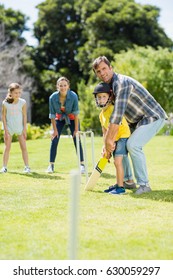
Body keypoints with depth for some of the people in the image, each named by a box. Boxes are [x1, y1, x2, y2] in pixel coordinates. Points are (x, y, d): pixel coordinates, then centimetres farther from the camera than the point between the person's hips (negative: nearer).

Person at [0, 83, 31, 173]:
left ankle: (27, 167, 3)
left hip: (20, 127, 1)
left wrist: (24, 129, -4)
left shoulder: (23, 102, -8)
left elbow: (24, 116, -2)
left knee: (24, 147, -1)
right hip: (9, 127, 0)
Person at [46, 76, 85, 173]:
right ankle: (51, 165, 3)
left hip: (71, 118, -1)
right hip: (59, 118, 1)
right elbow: (52, 115, -15)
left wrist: (76, 129, -19)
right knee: (54, 140, -5)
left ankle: (82, 165, -1)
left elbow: (76, 113, -21)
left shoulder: (73, 96, -29)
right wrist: (55, 130, -12)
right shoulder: (53, 97, -26)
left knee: (77, 140, -8)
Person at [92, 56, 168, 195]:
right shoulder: (110, 85, 7)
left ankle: (144, 184, -16)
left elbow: (117, 114, -32)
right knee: (117, 143, 8)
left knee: (133, 145, -25)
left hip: (153, 117, -10)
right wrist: (107, 141, 0)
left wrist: (109, 140, -29)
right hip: (137, 121, 10)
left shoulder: (122, 82, -25)